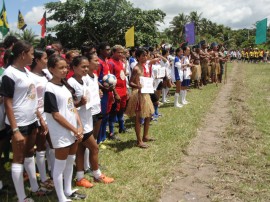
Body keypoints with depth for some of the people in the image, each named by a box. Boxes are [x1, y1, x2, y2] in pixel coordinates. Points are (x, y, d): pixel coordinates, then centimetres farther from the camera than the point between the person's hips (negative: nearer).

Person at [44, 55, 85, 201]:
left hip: (74, 131, 8)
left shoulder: (65, 85, 8)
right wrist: (74, 130, -14)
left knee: (70, 161, 18)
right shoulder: (50, 89, -16)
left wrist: (80, 126, 0)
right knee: (60, 165, 4)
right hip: (61, 133, -8)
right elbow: (55, 115, -18)